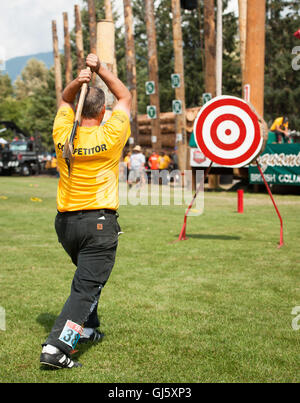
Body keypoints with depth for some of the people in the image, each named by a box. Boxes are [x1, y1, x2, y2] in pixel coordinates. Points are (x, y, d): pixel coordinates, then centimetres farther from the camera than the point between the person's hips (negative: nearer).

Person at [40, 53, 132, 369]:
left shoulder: (63, 135, -1)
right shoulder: (110, 136, -10)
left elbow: (65, 100, 18)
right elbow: (125, 97, 7)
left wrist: (77, 82, 0)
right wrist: (100, 70, 3)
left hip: (65, 222, 5)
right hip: (99, 224, -5)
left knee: (87, 275, 27)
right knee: (87, 286, -6)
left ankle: (86, 329, 36)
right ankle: (57, 346, -17)